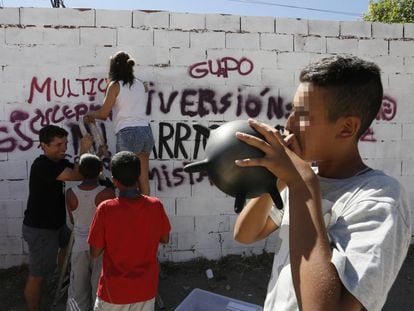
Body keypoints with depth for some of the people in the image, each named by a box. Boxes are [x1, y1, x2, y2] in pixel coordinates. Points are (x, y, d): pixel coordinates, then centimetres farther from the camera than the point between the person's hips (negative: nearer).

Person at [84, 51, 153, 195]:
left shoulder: (115, 86, -2)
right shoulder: (140, 84, 13)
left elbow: (103, 114, 0)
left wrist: (90, 115, 19)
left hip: (127, 133, -6)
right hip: (145, 131, 6)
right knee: (143, 178, 12)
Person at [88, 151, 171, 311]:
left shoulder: (106, 209, -21)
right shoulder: (156, 206, -14)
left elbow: (95, 252, -11)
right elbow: (165, 239, 3)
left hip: (114, 290, -2)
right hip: (146, 289, 2)